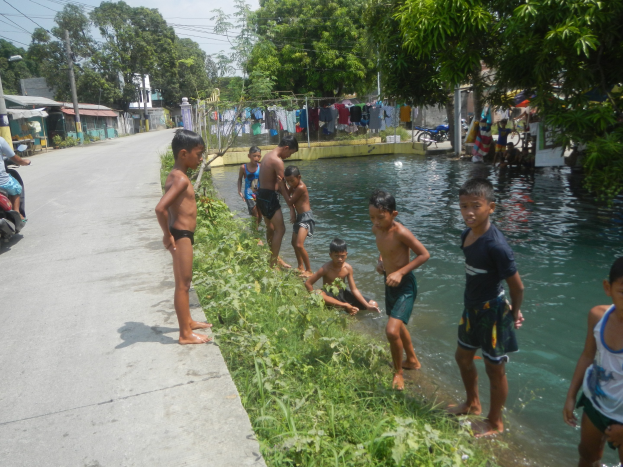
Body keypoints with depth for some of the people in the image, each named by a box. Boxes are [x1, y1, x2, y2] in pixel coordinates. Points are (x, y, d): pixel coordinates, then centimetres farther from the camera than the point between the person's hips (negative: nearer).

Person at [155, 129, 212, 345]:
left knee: (184, 282, 21)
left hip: (181, 235, 10)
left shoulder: (175, 176, 10)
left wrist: (171, 233, 16)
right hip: (181, 236, -10)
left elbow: (168, 205, 20)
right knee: (182, 284, 0)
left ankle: (188, 321, 37)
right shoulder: (181, 179, -20)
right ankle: (185, 334, 11)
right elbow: (160, 208, -31)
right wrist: (168, 235, -20)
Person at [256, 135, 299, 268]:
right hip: (269, 196, -10)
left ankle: (275, 258, 33)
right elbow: (282, 186, -19)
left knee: (271, 228, 20)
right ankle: (273, 263, 0)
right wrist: (291, 207, -15)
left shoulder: (268, 155, 12)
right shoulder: (277, 161, -18)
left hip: (262, 194, 10)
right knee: (280, 229, -4)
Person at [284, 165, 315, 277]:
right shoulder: (294, 185, 6)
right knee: (294, 243, 20)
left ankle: (309, 271, -7)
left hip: (306, 217, -10)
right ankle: (301, 267, 34)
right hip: (299, 217, 10)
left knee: (299, 245, -18)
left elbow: (290, 201, -16)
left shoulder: (300, 187, -21)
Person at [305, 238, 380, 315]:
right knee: (319, 294, -42)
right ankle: (345, 306, -30)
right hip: (330, 295, -4)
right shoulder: (326, 268, -18)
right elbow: (308, 283, -16)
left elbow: (354, 289, -5)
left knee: (374, 305, -5)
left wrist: (367, 306, -12)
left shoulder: (348, 268, -8)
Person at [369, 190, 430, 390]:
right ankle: (412, 360, 49)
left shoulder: (400, 232, -26)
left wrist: (400, 272, -26)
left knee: (392, 331, -19)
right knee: (398, 326, 25)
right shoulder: (376, 229, -3)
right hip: (390, 283, 9)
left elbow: (424, 254, -20)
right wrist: (381, 261, 0)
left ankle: (398, 372, 7)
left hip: (405, 285, -8)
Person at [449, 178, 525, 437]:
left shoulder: (496, 245, -29)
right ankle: (473, 404, 50)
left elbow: (517, 286, -21)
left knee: (494, 368, 11)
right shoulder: (466, 235, -3)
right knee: (463, 357, 25)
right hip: (472, 309, 9)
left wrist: (514, 313, -5)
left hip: (492, 313, -9)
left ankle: (495, 423, 34)